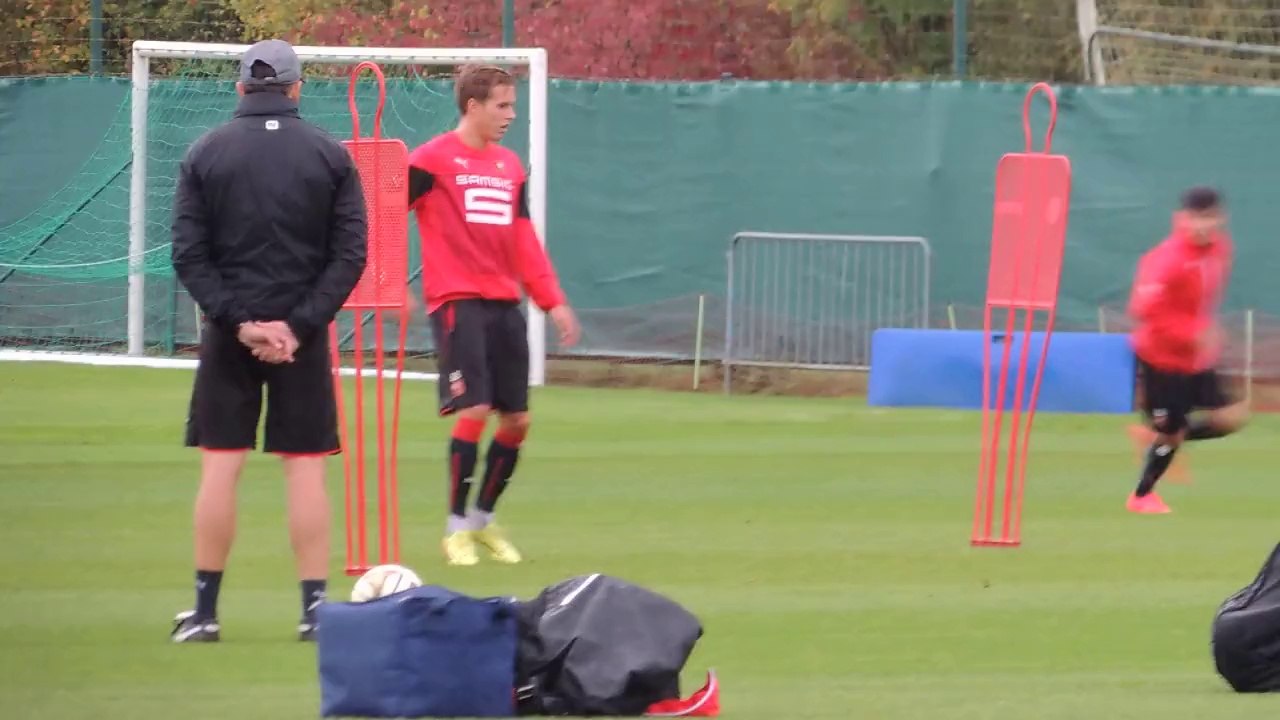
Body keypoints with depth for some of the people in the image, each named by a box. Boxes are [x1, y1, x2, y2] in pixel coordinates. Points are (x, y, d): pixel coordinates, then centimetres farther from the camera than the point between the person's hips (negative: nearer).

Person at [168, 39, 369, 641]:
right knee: (305, 468, 3)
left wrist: (236, 319, -9)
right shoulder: (331, 156, 1)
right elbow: (350, 253, -5)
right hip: (302, 336, 0)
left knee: (220, 467, 3)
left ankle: (204, 611, 5)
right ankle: (315, 608, 1)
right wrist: (299, 324, -9)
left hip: (229, 335, 0)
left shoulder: (205, 154, 1)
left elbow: (188, 255, -5)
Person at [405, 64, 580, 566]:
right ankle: (457, 528, -2)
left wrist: (552, 301, 10)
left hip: (504, 303, 6)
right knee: (473, 410, -15)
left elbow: (524, 242, 16)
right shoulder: (432, 160, -5)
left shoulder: (510, 166, 14)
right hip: (457, 301, -6)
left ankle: (484, 519, 22)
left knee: (516, 419, 4)